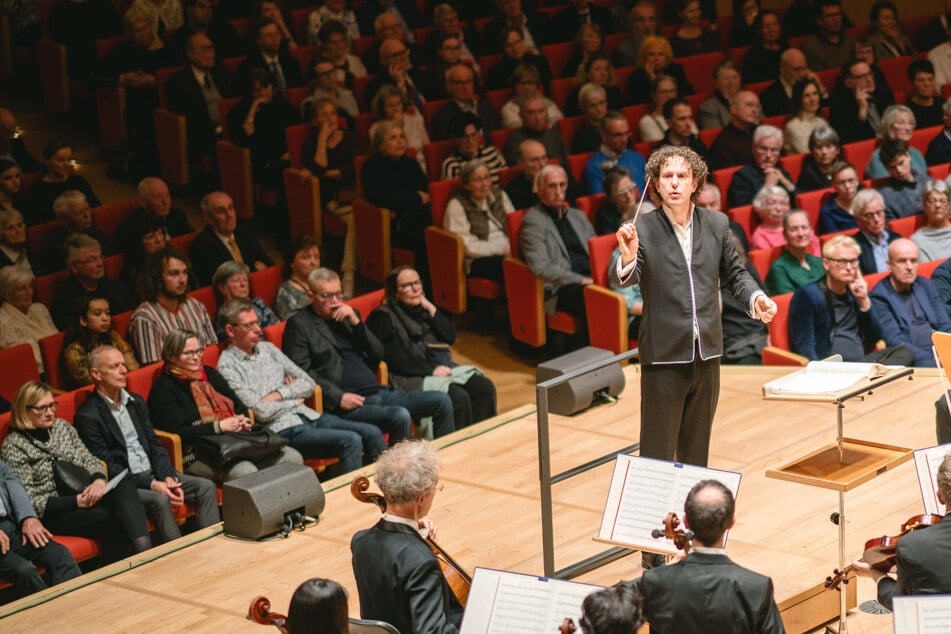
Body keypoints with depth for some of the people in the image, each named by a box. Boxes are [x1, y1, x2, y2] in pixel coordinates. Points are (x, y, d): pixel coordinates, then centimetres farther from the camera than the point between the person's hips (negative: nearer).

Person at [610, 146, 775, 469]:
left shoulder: (717, 224, 3)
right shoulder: (642, 229, -8)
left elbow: (734, 274, 13)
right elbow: (620, 278, -19)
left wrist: (756, 298, -7)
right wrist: (627, 257, -42)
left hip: (707, 354, 4)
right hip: (664, 357, -4)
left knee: (697, 449, 16)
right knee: (658, 449, 1)